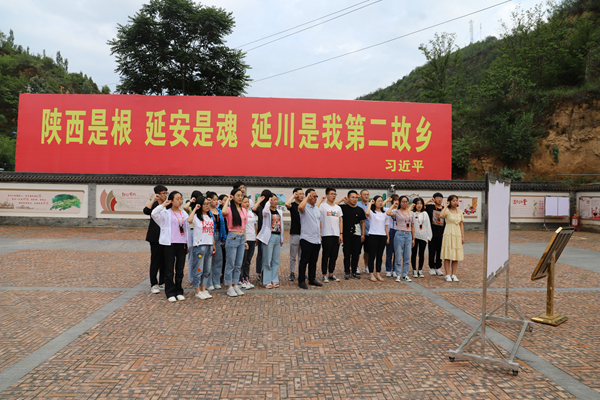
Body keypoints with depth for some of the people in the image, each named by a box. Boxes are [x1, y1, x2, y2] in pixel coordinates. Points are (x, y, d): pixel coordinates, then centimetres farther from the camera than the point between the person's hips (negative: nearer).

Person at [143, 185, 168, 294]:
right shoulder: (154, 205, -3)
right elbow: (146, 211, -26)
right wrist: (153, 199, -23)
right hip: (156, 237, -5)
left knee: (165, 260, 10)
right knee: (155, 260, 0)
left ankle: (162, 282, 22)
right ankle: (154, 284, 8)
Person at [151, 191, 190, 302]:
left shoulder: (184, 213, 12)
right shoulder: (166, 213, -1)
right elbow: (154, 213, -22)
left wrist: (188, 245, 15)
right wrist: (163, 205, -15)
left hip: (182, 244, 4)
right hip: (170, 244, -4)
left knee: (180, 270, 9)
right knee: (169, 270, 3)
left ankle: (179, 292, 20)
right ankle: (170, 293, 12)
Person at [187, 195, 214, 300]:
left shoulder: (210, 217, 15)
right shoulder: (196, 216, -6)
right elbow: (189, 220, -31)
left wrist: (213, 245, 15)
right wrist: (195, 209, -20)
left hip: (209, 245, 7)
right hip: (199, 245, -7)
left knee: (207, 270, 11)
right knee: (198, 270, 0)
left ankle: (204, 289, 21)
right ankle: (197, 291, 10)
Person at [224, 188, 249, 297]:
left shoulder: (243, 210, 11)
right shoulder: (229, 209, -7)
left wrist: (245, 241, 15)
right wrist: (228, 200, -19)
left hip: (241, 238, 6)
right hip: (232, 237, -6)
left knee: (238, 264, 11)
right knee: (230, 264, 1)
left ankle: (235, 285, 21)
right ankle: (229, 287, 11)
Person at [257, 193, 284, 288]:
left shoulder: (279, 212, 15)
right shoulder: (266, 211, -4)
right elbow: (265, 211, -31)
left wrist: (281, 239, 17)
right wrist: (268, 202, -16)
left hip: (277, 237, 6)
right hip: (269, 237, -6)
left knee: (276, 260, 8)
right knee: (267, 261, -3)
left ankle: (274, 280, 16)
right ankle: (267, 281, 3)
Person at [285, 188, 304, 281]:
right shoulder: (293, 205, -4)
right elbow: (287, 204, -27)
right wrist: (293, 196, -16)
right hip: (295, 233, -4)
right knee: (293, 256, 4)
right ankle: (292, 273, 14)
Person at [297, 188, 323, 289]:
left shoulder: (317, 209, 17)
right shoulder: (305, 207, -8)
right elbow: (300, 207, -34)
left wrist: (320, 235, 17)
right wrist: (307, 197, -21)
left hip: (317, 240, 7)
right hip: (307, 239, -7)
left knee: (313, 261, 14)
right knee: (304, 261, -2)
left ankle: (312, 279, 24)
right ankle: (301, 281, 5)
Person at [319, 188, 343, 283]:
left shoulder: (338, 208, 14)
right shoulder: (322, 206, -4)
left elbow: (340, 221, 16)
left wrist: (341, 234, 6)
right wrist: (319, 234, -12)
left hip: (336, 235, 5)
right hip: (326, 235, -5)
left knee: (334, 256, 9)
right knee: (325, 256, 1)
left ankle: (331, 275, 19)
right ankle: (324, 275, 9)